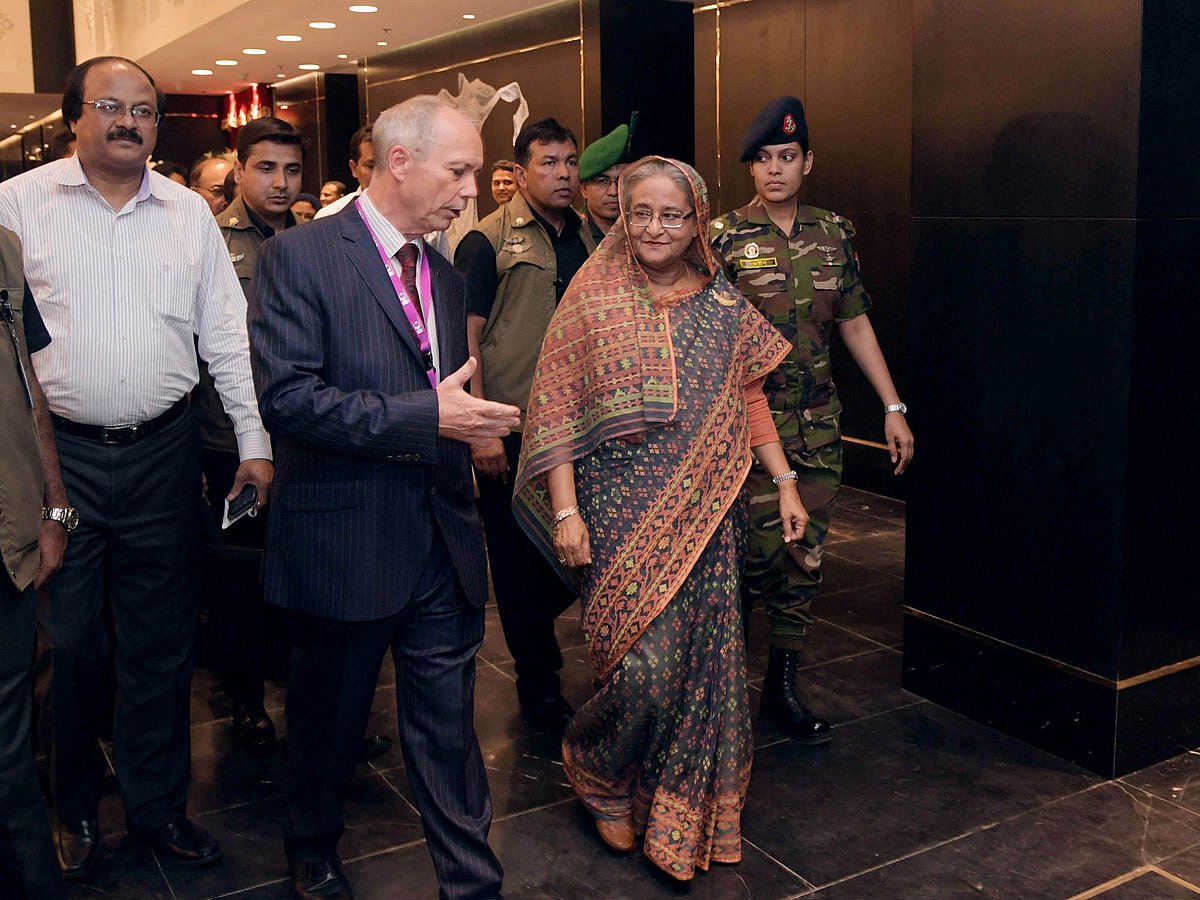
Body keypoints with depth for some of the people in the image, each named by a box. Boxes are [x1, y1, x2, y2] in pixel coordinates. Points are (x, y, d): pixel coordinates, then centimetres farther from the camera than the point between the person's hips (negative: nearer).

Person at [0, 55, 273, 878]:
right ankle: (75, 804, 32)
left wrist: (255, 441, 3)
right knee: (67, 639, 10)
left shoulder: (190, 214, 7)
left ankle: (158, 803, 28)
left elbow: (226, 336, 7)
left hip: (163, 454, 2)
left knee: (162, 641, 11)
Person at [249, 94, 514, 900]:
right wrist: (425, 417, -23)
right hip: (347, 544, -5)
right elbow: (286, 395, -21)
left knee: (448, 727, 10)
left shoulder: (445, 274, 12)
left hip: (442, 545, 5)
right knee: (331, 718, 16)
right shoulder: (300, 257, -11)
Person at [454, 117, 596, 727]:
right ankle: (538, 681, 22)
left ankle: (534, 635, 39)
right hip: (510, 428, -5)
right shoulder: (488, 241, -6)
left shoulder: (589, 242, 11)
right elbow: (466, 335, -9)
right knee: (517, 557, 6)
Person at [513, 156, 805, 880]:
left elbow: (749, 398, 14)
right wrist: (566, 512, -10)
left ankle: (685, 810, 27)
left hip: (706, 512, 3)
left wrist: (785, 481, 6)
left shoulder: (723, 306, 8)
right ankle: (596, 766, 24)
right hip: (622, 511, -3)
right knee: (645, 664, -8)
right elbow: (556, 408, -4)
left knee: (704, 662, 5)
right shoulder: (594, 296, -1)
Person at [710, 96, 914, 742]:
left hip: (818, 428, 4)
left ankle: (782, 688, 20)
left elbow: (855, 324, 15)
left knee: (804, 561, 7)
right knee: (756, 557, -4)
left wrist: (893, 407, 12)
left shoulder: (833, 235, 9)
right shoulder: (724, 238, -3)